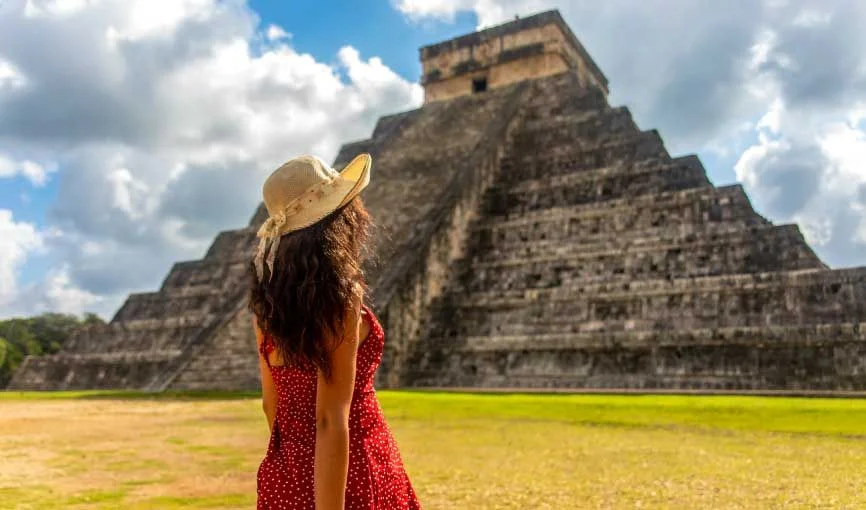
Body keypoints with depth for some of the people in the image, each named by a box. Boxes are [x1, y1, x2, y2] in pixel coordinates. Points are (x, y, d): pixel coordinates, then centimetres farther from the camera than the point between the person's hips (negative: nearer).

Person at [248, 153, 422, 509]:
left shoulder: (268, 297, 1)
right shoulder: (340, 296, -21)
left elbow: (272, 403, 11)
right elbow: (331, 423, -23)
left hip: (285, 475, 7)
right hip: (351, 475, -7)